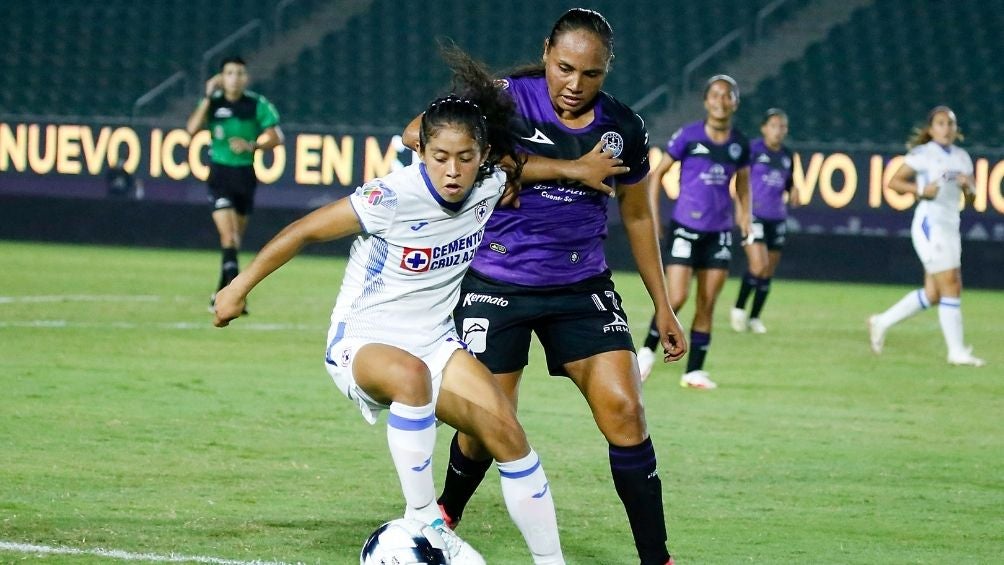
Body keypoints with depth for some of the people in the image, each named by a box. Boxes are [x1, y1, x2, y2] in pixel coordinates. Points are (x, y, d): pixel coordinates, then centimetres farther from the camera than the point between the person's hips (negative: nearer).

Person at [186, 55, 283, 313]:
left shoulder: (258, 104, -3)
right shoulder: (213, 102, -4)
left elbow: (276, 137, -1)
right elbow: (192, 129, -18)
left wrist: (251, 145, -16)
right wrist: (208, 98, -22)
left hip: (246, 173, 2)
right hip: (220, 173, -2)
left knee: (236, 239, 13)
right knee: (228, 236, -16)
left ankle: (220, 295, 29)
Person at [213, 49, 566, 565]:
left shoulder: (491, 187, -8)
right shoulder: (395, 197, -23)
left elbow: (516, 155, 16)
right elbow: (304, 231, -12)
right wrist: (239, 288, -5)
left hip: (435, 342, 6)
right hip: (362, 342, -5)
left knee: (509, 437, -14)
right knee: (411, 374, -40)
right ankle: (422, 521, -28)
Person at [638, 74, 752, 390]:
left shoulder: (739, 144, 4)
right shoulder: (688, 136, -7)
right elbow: (657, 174, 1)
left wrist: (744, 215, 7)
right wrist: (652, 217, -3)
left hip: (719, 231, 4)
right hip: (685, 227, -4)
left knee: (707, 305, 4)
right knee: (676, 298, -12)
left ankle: (695, 370, 11)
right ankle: (648, 349, 10)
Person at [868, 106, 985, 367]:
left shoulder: (962, 157, 13)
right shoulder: (923, 154, -5)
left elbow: (970, 199, 16)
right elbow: (893, 182, -5)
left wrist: (968, 187, -6)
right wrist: (921, 190, -19)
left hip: (950, 226, 8)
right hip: (930, 223, -8)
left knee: (933, 294, 8)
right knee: (951, 286, -12)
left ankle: (882, 322, 22)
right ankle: (957, 350, -7)